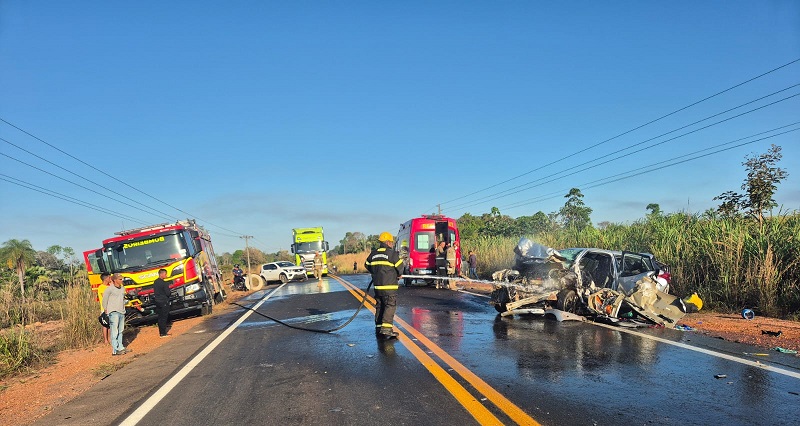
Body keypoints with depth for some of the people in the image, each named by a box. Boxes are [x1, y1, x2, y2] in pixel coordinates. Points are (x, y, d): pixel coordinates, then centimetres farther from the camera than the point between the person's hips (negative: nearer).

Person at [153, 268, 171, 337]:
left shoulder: (155, 282, 7)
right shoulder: (164, 283, -18)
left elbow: (155, 291, 16)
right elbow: (168, 293, -16)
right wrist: (168, 287, -1)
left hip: (157, 301, 8)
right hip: (164, 302, -8)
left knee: (160, 317, 14)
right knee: (164, 318, -2)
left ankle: (161, 332, 20)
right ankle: (163, 333, 0)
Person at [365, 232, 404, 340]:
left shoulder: (373, 254, 10)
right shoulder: (392, 253, -9)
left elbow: (367, 265, 20)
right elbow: (400, 266, -7)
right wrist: (399, 275, 13)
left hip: (377, 285, 7)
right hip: (389, 286, -6)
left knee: (379, 306, 13)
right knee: (390, 306, -5)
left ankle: (379, 328, 15)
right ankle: (386, 328, -14)